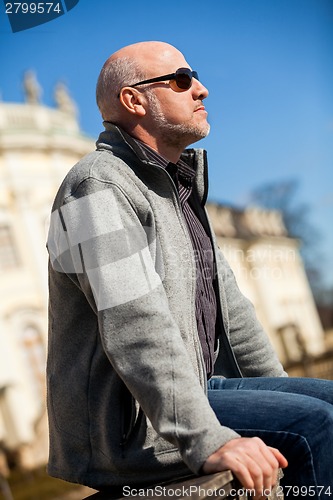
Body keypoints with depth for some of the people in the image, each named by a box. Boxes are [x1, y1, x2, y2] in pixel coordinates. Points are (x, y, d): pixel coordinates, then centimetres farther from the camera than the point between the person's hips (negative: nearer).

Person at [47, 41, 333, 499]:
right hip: (126, 426, -9)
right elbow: (135, 328, -27)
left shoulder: (178, 187, 18)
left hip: (190, 389, 9)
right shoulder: (99, 188, -14)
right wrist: (207, 441, -33)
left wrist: (280, 389, 19)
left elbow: (227, 302, 21)